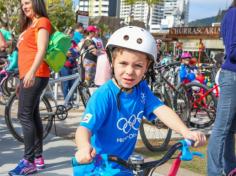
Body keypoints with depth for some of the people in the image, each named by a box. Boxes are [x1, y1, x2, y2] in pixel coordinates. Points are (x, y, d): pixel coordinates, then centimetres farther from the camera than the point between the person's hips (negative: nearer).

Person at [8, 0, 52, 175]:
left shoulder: (42, 22, -5)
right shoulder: (29, 25, 24)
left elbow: (42, 50, -17)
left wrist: (32, 72, -31)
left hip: (35, 75, -10)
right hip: (28, 76, 10)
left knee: (25, 115, -13)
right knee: (33, 116, 9)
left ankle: (29, 161, -12)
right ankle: (38, 157, 13)